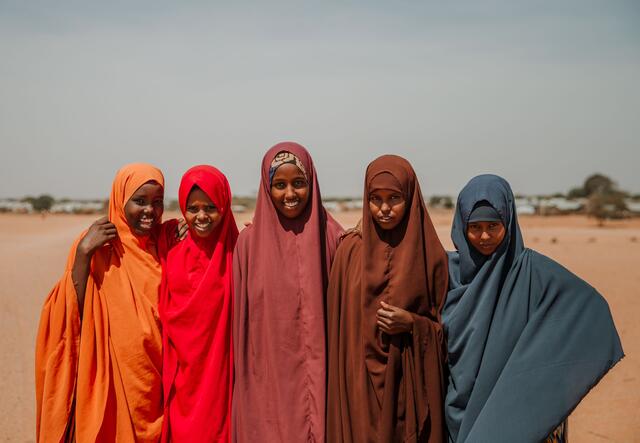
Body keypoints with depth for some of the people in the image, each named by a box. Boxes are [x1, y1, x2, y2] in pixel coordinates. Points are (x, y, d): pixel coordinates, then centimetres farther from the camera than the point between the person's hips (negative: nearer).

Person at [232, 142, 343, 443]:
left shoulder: (331, 237, -2)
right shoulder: (250, 242, 1)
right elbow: (241, 316, 4)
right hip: (265, 381, 1)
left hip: (316, 378, 0)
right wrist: (243, 379, 4)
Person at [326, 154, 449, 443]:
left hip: (409, 385, -1)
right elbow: (336, 320, 6)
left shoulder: (430, 254, -2)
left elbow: (446, 328, 3)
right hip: (359, 384, 1)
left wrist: (413, 324, -14)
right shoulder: (351, 249, 1)